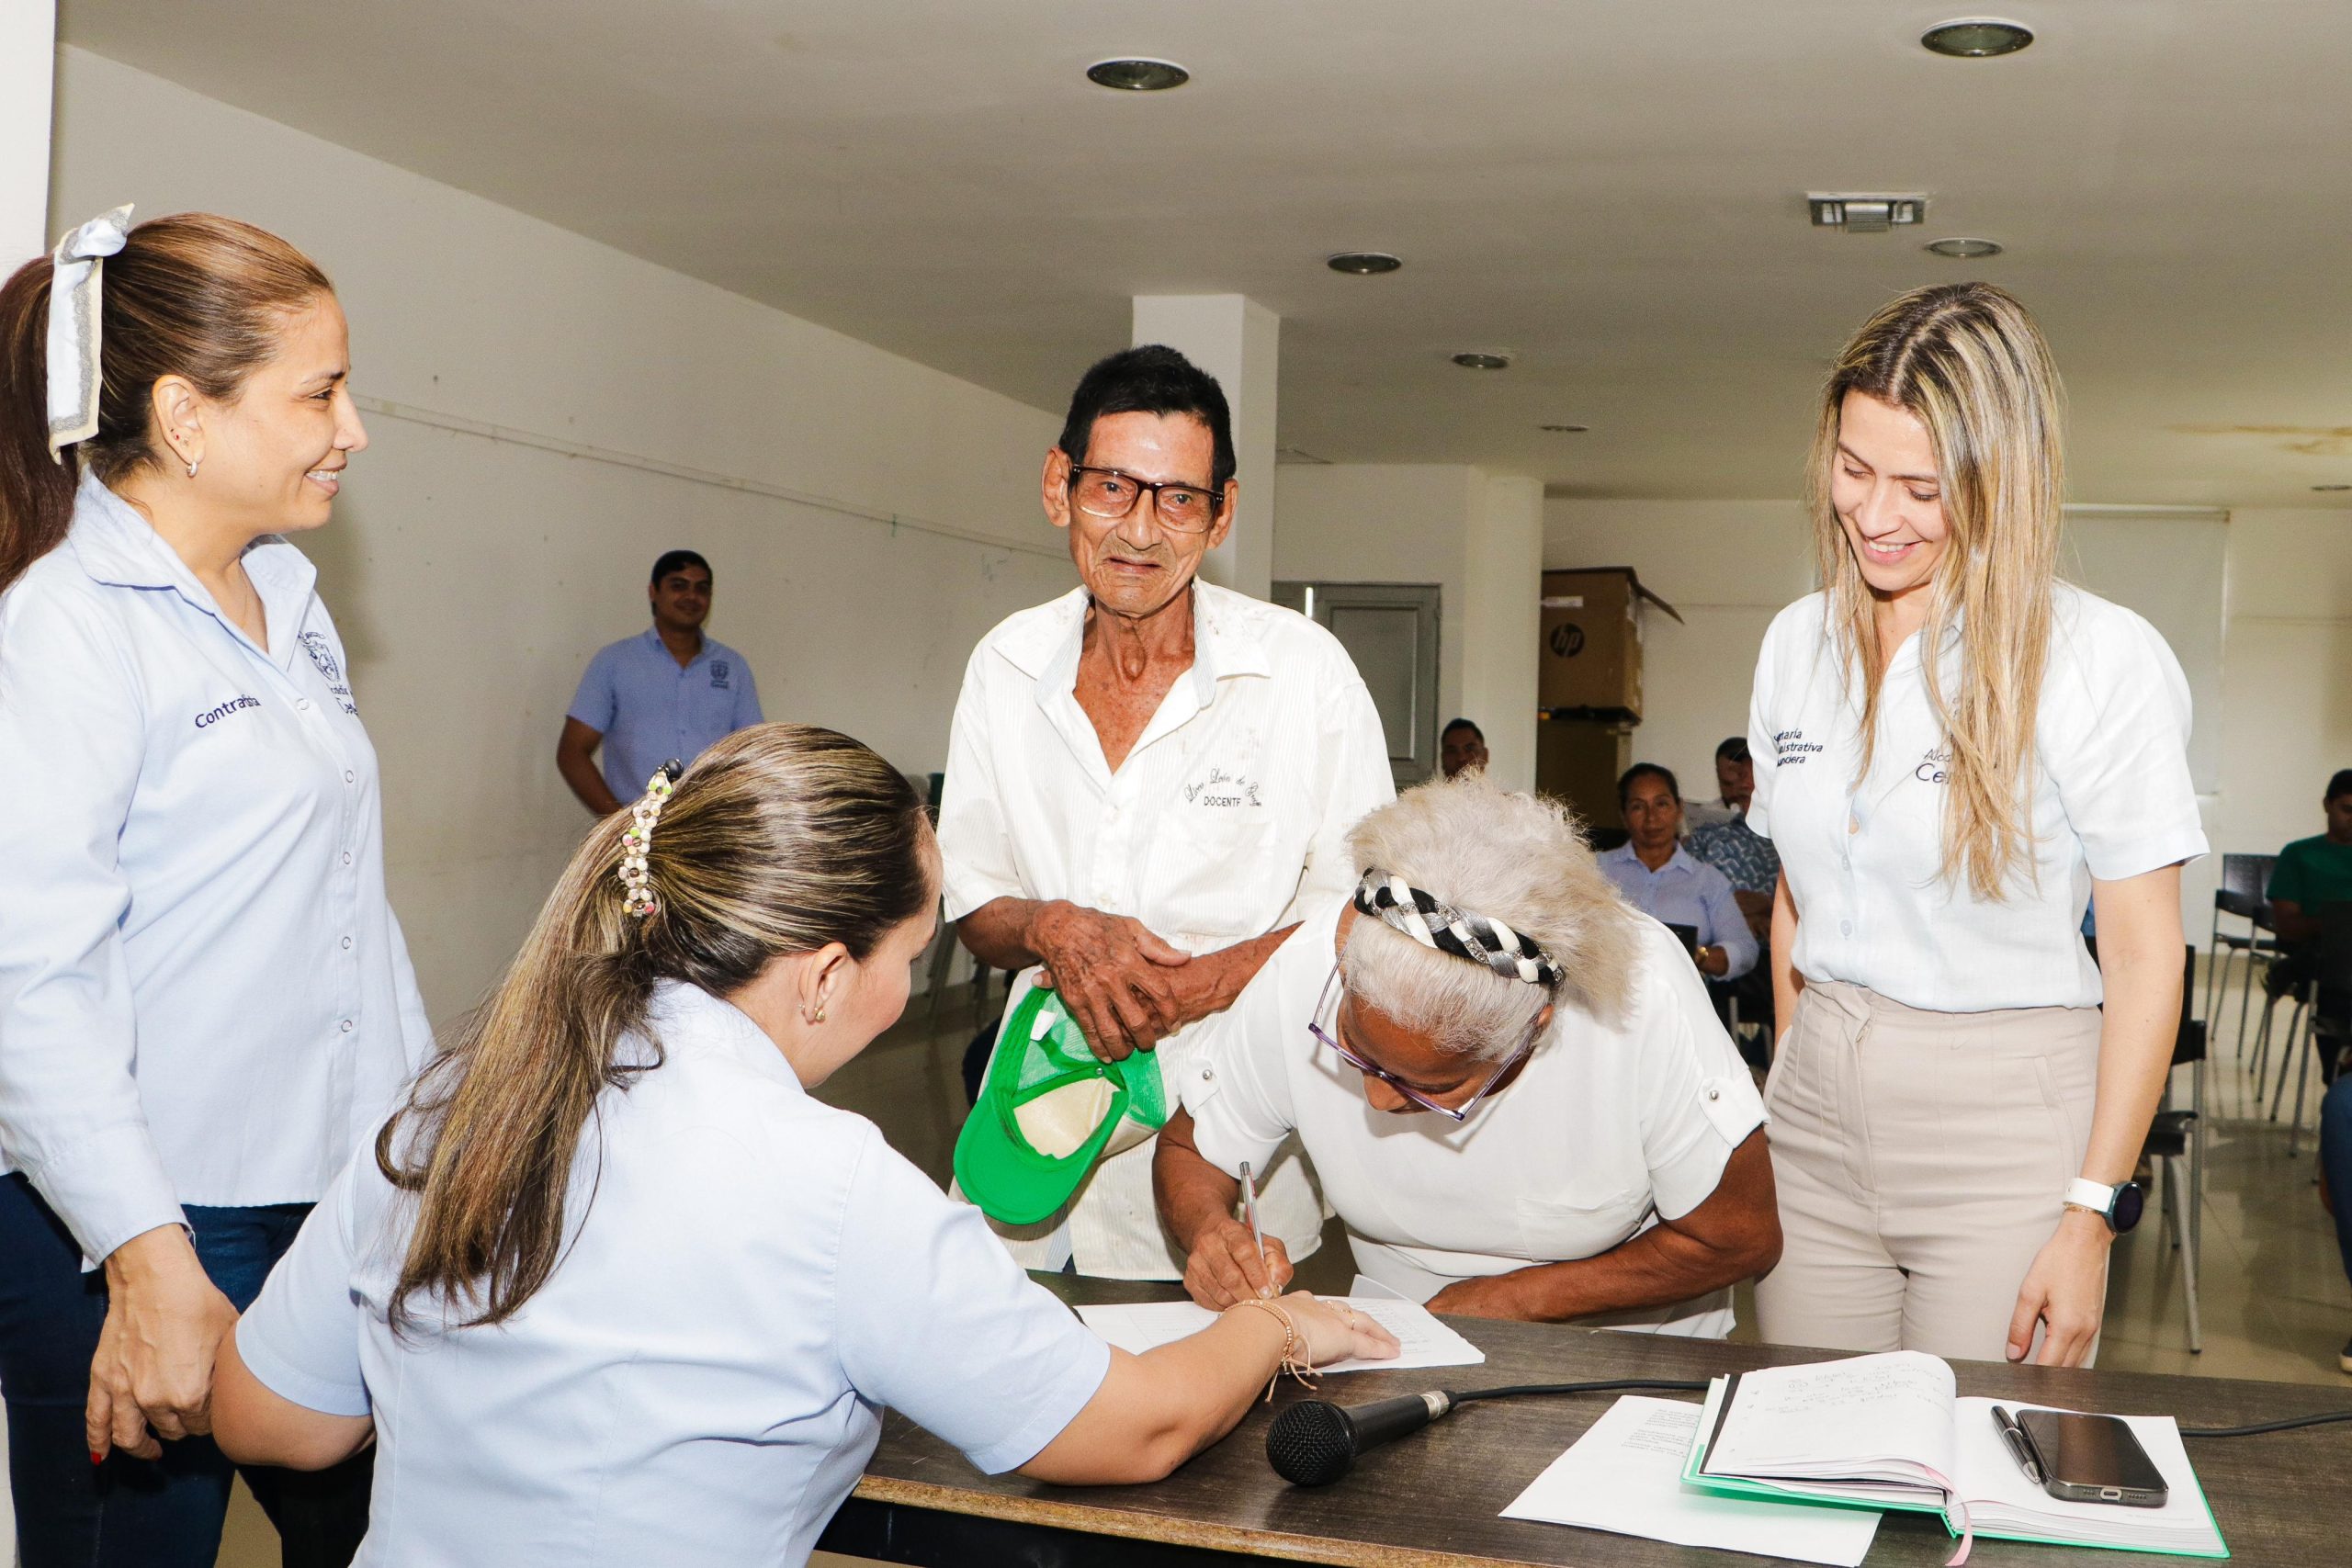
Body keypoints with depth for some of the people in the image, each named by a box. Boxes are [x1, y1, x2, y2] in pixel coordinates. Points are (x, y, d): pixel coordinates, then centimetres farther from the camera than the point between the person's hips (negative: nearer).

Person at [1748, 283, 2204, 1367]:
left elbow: (2145, 960, -9)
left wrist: (2092, 1218, -12)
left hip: (2009, 1128, -4)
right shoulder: (1797, 642, 8)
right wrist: (1794, 1066, 14)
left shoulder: (2101, 659, -9)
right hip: (1815, 1119, 5)